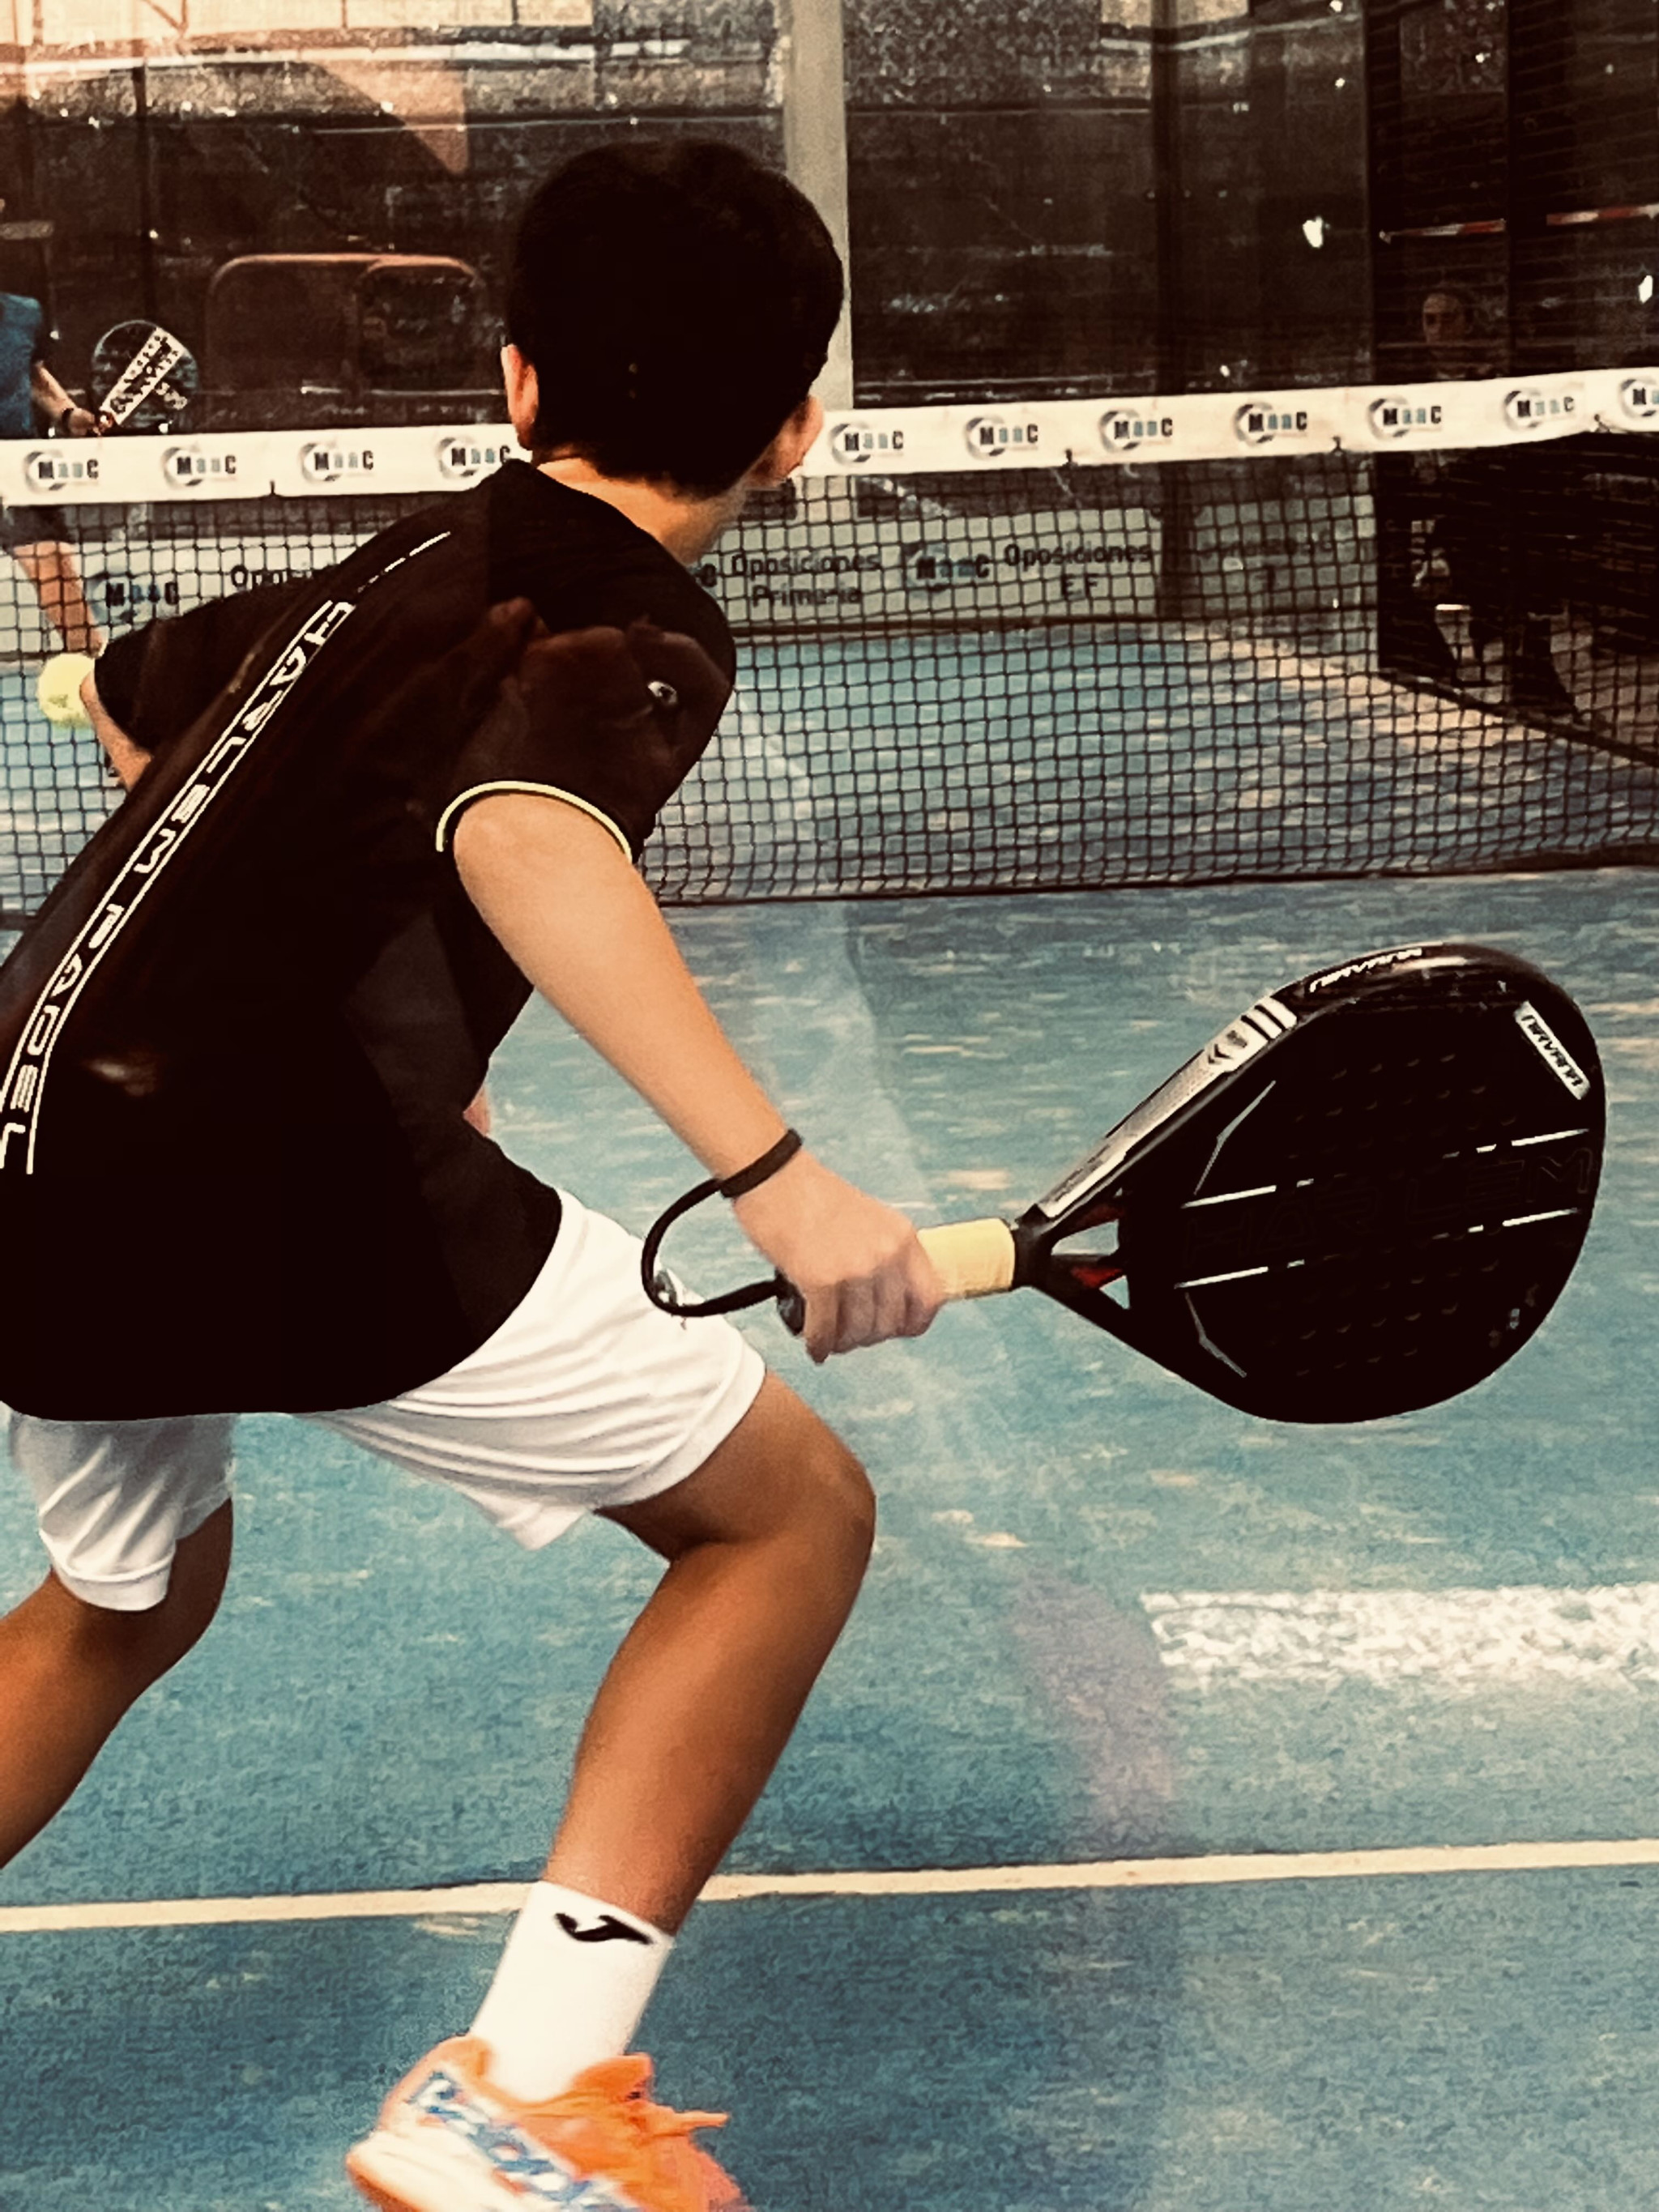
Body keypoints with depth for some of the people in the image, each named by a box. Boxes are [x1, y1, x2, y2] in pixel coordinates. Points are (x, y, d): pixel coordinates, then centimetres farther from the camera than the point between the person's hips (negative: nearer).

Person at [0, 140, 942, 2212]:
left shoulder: (387, 566, 22)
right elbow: (522, 837, -25)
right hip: (275, 1171, -8)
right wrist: (779, 1176, -34)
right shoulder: (637, 631, -1)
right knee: (789, 1508, 5)